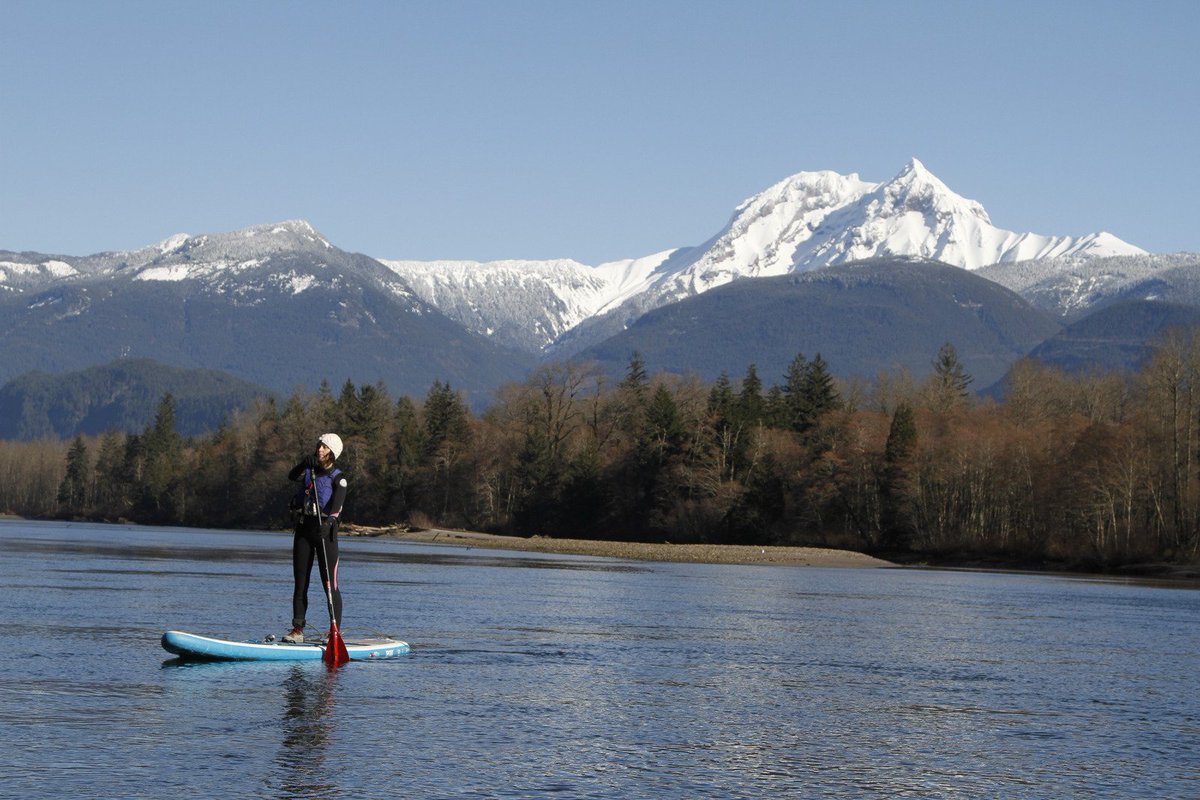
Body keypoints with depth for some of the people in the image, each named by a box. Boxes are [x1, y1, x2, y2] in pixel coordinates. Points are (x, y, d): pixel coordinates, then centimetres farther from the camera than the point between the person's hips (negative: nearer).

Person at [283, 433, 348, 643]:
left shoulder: (338, 477, -3)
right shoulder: (309, 469, 11)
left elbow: (337, 502, -20)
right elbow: (292, 477, -9)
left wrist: (329, 521, -38)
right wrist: (303, 464, -28)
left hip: (325, 531, -5)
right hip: (304, 529, 5)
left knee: (330, 584, -7)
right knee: (300, 583, 4)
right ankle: (297, 630, 8)